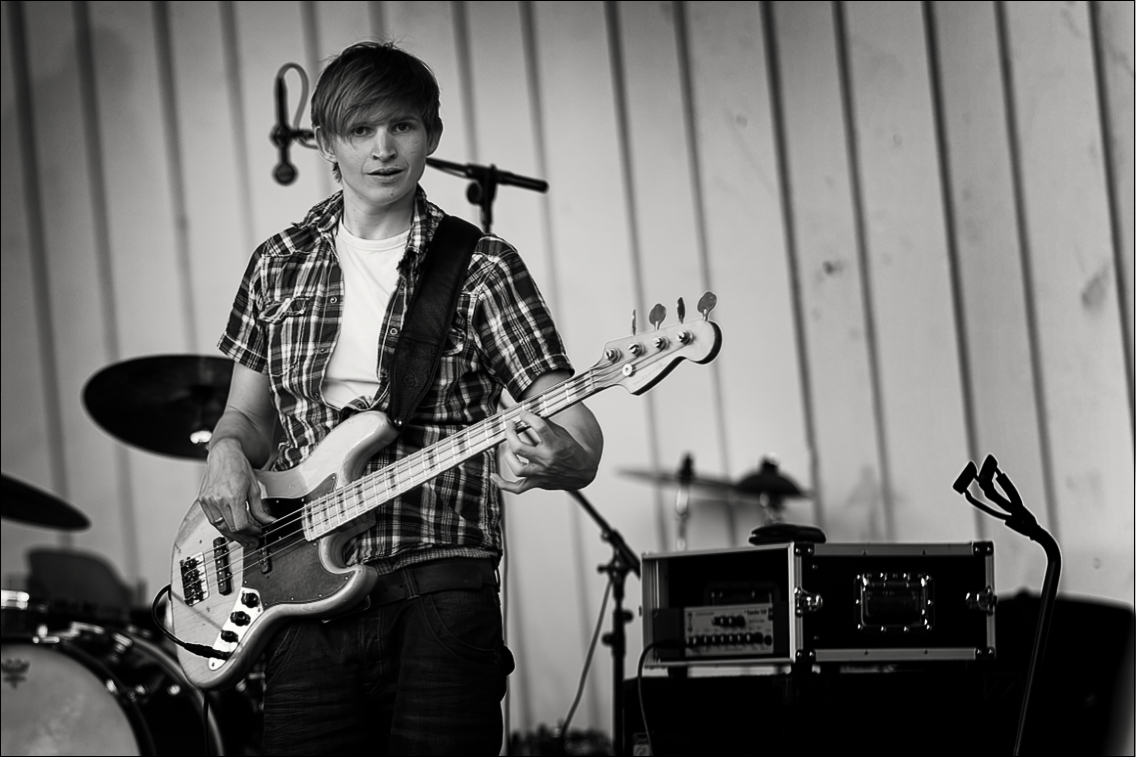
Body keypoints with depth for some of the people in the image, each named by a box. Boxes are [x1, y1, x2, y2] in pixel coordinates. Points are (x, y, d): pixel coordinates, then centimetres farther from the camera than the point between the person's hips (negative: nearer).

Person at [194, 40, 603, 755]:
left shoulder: (482, 268, 1)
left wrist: (557, 458, -30)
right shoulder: (280, 265, 13)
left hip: (438, 594, -3)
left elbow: (578, 430, -6)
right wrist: (228, 451, -2)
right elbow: (248, 414, 22)